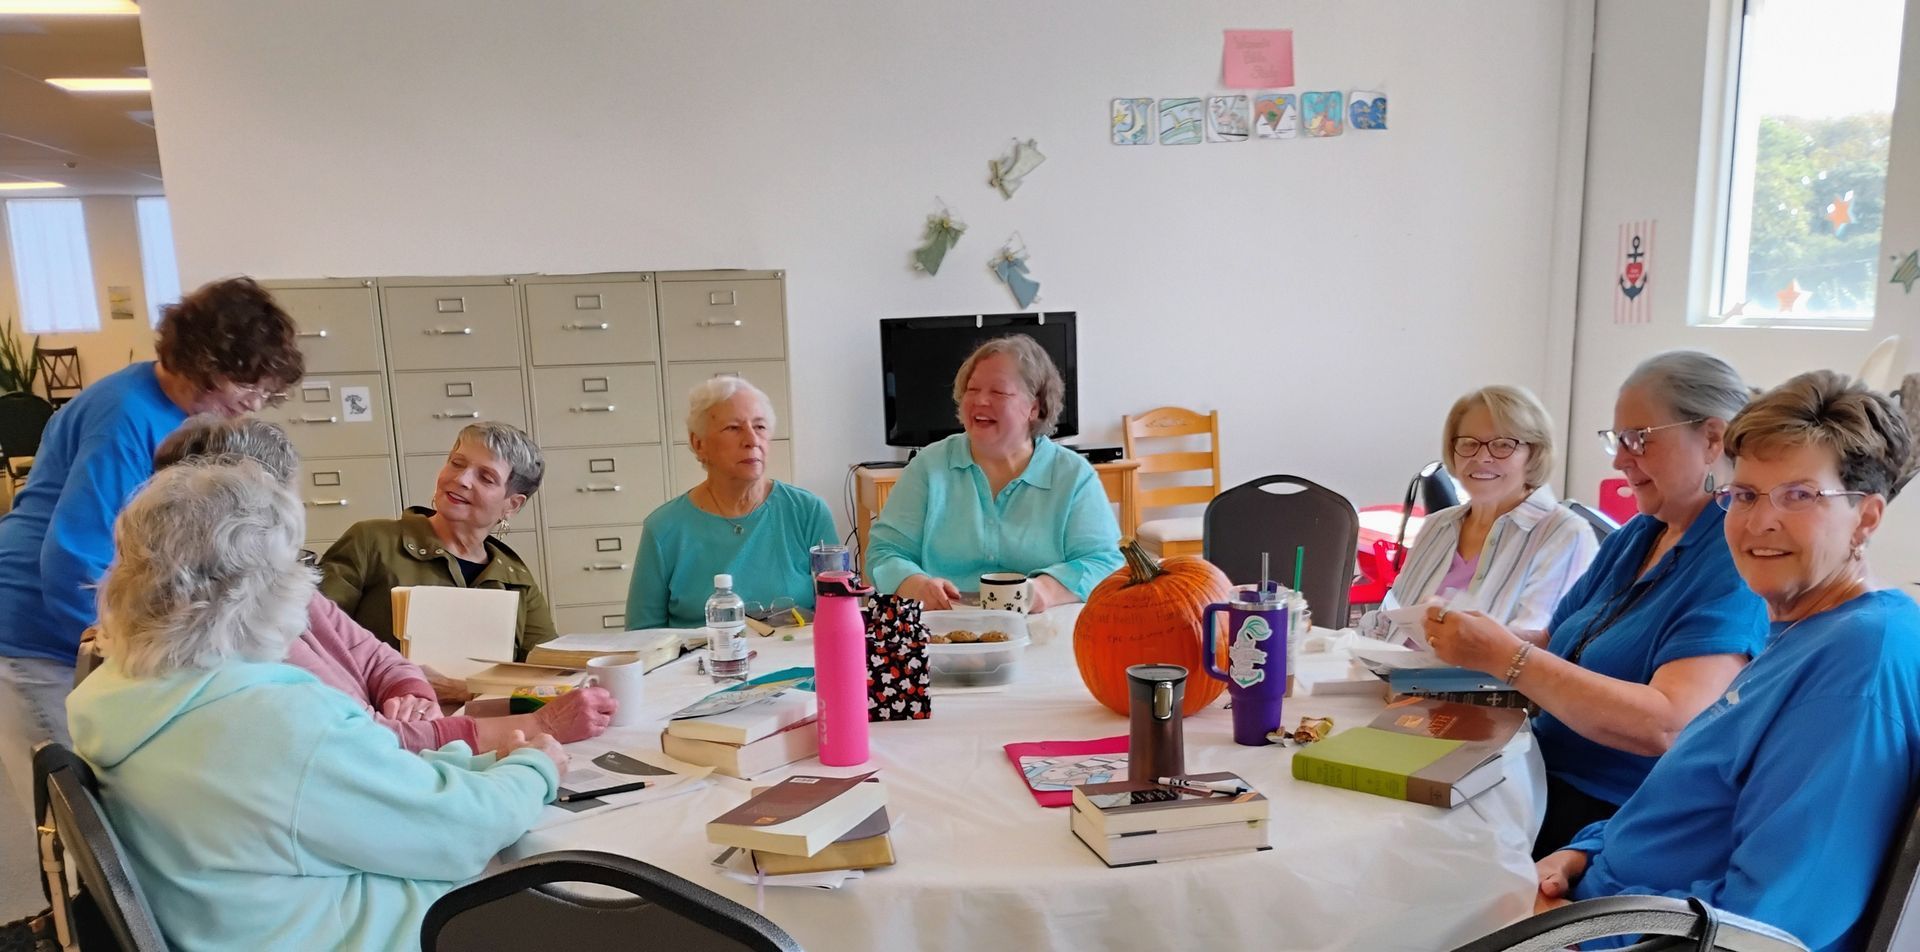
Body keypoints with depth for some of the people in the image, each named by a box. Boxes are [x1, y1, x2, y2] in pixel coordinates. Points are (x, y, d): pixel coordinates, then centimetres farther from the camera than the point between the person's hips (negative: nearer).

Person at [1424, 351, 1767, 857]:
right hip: (1541, 775, 7)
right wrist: (1476, 639, -6)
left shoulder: (1740, 563, -14)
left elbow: (1670, 726, -25)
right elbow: (1558, 644, 14)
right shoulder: (1635, 537, 13)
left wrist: (1507, 655, -25)